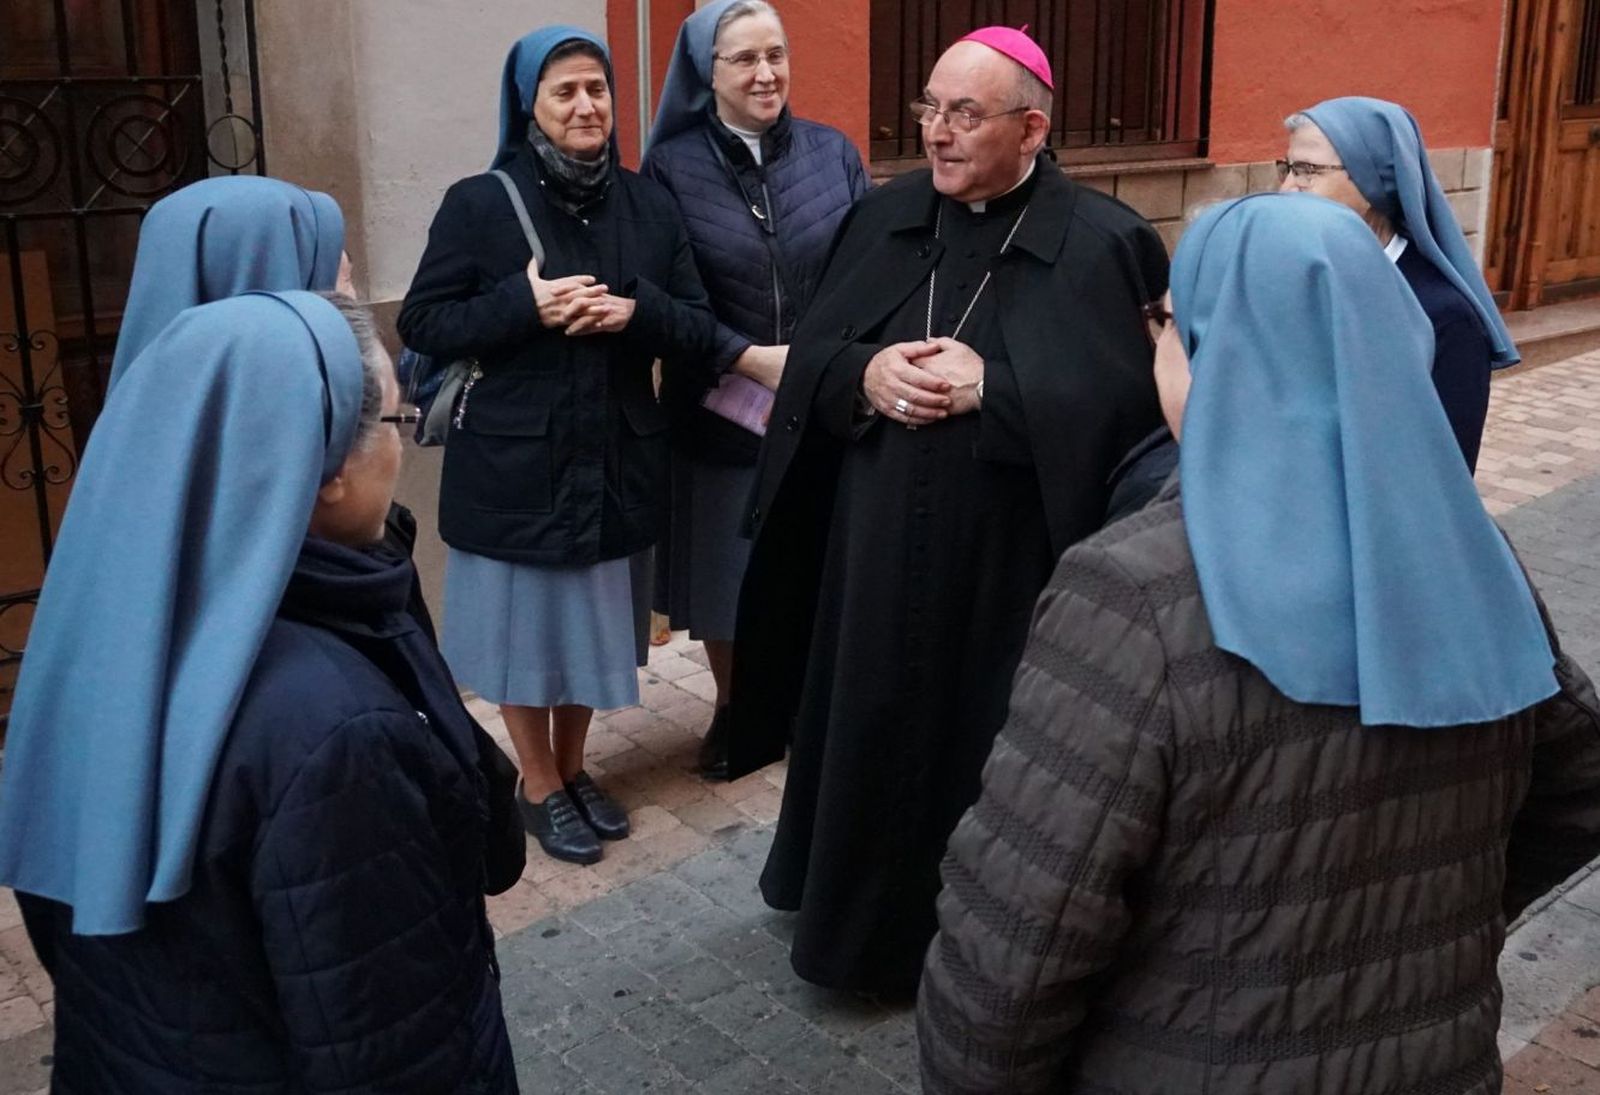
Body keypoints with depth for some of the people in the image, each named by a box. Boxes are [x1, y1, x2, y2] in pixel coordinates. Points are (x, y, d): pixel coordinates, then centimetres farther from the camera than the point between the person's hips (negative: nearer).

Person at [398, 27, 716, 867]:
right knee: (524, 624, 9)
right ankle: (539, 789, 28)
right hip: (514, 464, -3)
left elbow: (700, 331, 2)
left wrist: (636, 311, -18)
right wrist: (524, 304, -21)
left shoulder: (649, 206, 3)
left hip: (612, 461, 3)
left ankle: (573, 769, 36)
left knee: (592, 621, 16)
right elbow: (420, 323, -8)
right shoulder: (479, 204, -7)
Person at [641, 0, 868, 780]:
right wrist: (750, 359, -18)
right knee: (726, 566, 11)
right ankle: (730, 709, 33)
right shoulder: (672, 166, -5)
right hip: (720, 412, -1)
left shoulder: (832, 154, 1)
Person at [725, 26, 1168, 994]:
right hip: (876, 555, 5)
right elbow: (808, 360, 8)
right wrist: (864, 375, -15)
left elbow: (1138, 403, -14)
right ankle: (867, 915, 38)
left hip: (1014, 571, -4)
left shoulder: (1105, 242, -8)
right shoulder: (882, 219, 7)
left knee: (990, 758, 7)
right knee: (871, 737, 16)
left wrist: (989, 388, -21)